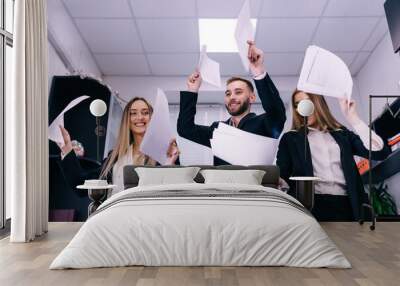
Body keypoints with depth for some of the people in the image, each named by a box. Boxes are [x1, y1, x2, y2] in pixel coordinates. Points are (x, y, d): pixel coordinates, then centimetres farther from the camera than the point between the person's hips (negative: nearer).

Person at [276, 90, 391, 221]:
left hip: (344, 204, 2)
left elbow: (380, 152, 5)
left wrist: (353, 118, 5)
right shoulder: (290, 138, 16)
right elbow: (281, 175, 6)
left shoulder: (342, 134, 19)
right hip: (311, 204, -2)